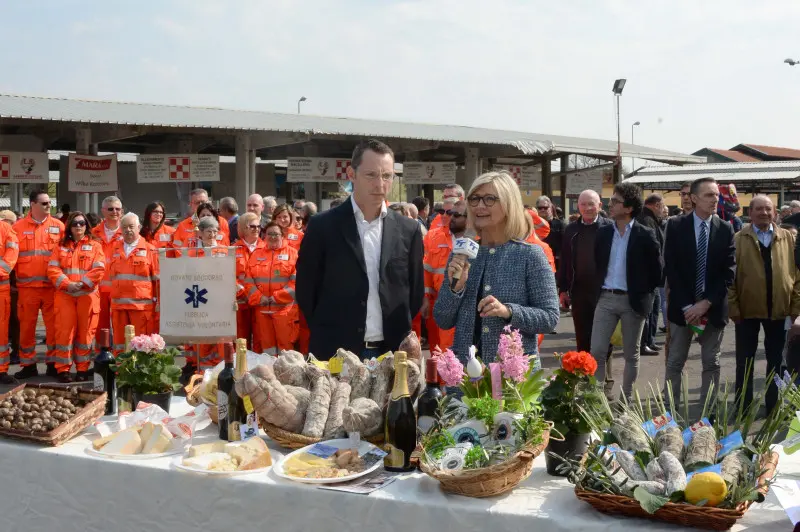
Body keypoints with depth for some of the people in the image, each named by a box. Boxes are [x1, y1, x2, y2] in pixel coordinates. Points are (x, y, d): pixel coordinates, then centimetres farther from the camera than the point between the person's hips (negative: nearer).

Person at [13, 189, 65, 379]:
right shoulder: (18, 227, 4)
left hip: (53, 285, 0)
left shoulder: (58, 226, 6)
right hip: (27, 286, 0)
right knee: (26, 326, 6)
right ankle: (28, 365, 17)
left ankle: (53, 363, 15)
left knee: (53, 326, 4)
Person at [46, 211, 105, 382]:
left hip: (87, 295, -1)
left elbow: (99, 270, -5)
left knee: (85, 332, 3)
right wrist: (67, 284, -13)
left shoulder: (95, 245, 6)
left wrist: (82, 283, -15)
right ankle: (63, 369, 7)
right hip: (65, 295, 1)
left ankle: (83, 369, 12)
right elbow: (52, 269, 2)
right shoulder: (62, 246, 11)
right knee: (65, 331, 0)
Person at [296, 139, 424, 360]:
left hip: (393, 354, 2)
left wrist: (404, 341, 7)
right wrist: (326, 335, 3)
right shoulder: (322, 226, -3)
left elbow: (415, 292, 11)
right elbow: (306, 290, 2)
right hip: (335, 354, -2)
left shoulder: (408, 230, 5)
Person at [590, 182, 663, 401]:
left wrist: (644, 292, 0)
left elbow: (657, 269, -2)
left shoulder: (645, 235, -7)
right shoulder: (603, 232, 5)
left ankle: (626, 398, 21)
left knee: (631, 355, 9)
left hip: (632, 301, -3)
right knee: (596, 351, -2)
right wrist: (598, 288, 10)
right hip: (606, 298, 3)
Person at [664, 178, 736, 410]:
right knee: (675, 362, 6)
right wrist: (686, 305, -13)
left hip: (713, 307, 1)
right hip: (682, 306, -1)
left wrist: (706, 303, -13)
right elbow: (671, 269, -6)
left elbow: (729, 272, -3)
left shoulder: (726, 229, 1)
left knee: (711, 363, 8)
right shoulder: (676, 226, -3)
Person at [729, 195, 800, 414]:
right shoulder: (738, 239, -2)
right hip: (747, 309, -2)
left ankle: (774, 408, 23)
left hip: (779, 309, 2)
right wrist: (733, 307, -10)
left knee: (776, 361, 12)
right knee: (745, 362, 7)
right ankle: (743, 409, 17)